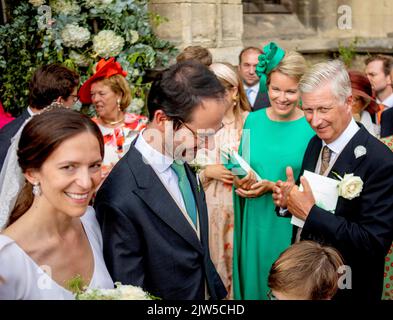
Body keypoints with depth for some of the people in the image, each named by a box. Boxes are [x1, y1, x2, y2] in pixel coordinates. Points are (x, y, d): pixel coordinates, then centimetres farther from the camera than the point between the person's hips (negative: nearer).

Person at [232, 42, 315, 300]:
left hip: (291, 227, -3)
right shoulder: (254, 120, 1)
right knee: (253, 281, 16)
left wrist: (273, 187, -19)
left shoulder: (312, 127, -10)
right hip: (254, 223, 3)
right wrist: (241, 182, -9)